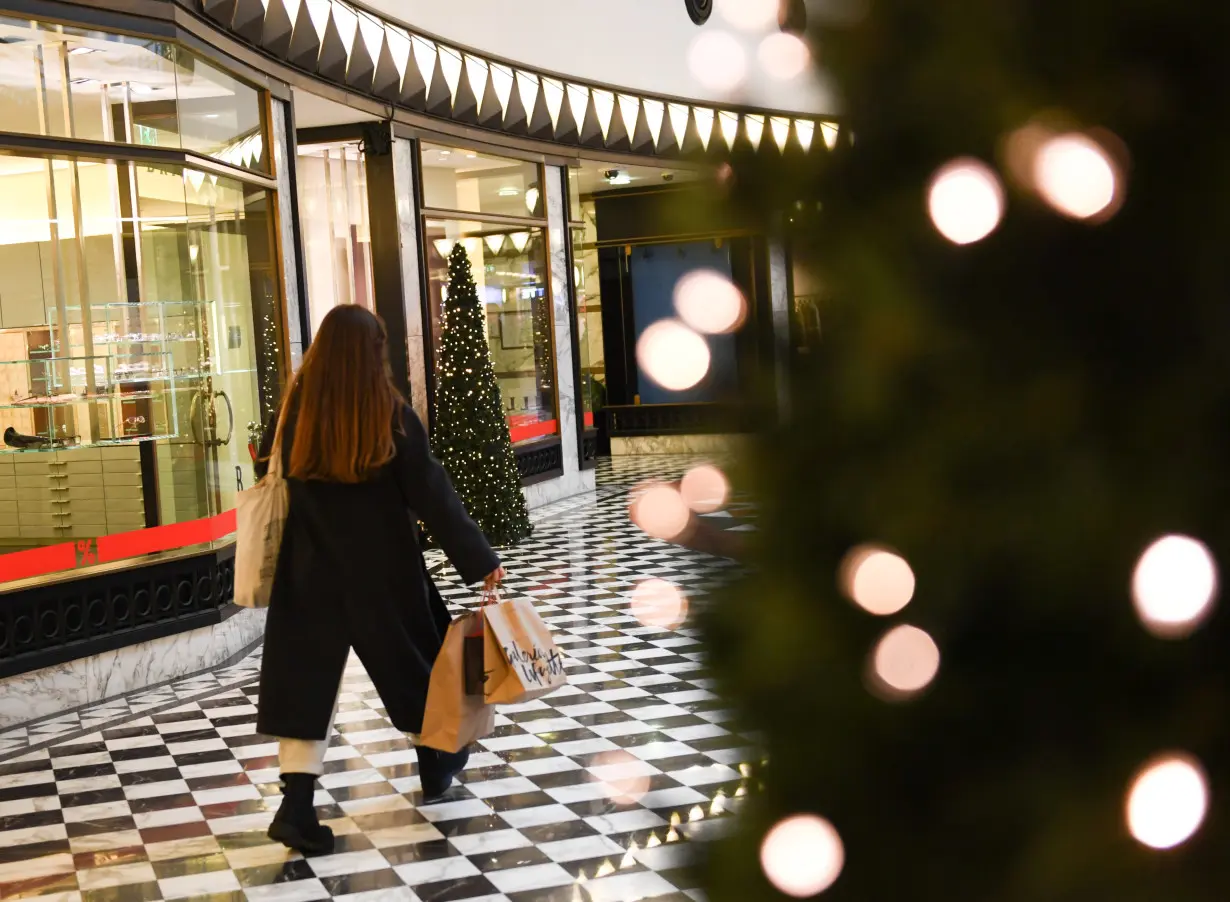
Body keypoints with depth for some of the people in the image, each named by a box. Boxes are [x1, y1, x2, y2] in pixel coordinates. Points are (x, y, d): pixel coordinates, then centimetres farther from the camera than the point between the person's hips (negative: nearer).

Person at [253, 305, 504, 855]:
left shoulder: (295, 411, -6)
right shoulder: (391, 415, -13)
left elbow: (269, 475, 6)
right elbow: (430, 493, -11)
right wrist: (478, 558, -5)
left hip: (313, 566, 1)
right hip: (382, 566, -1)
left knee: (307, 676, 2)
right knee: (409, 659, 18)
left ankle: (297, 803, -10)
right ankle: (437, 764, 38)